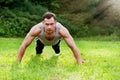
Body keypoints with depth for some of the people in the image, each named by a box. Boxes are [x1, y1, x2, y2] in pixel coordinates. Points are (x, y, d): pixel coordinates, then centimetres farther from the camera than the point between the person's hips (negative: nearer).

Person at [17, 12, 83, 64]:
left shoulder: (61, 30, -47)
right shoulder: (37, 29, -47)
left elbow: (73, 47, -39)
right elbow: (24, 45, -37)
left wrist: (80, 64, -40)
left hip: (56, 41, 0)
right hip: (41, 40, 0)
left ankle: (57, 53, 37)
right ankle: (38, 53, 41)